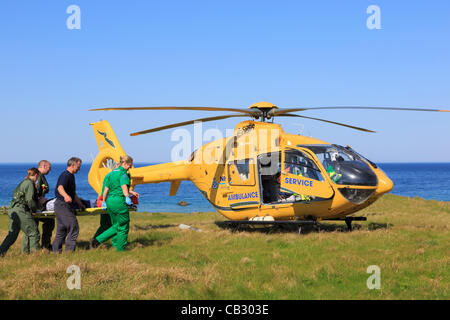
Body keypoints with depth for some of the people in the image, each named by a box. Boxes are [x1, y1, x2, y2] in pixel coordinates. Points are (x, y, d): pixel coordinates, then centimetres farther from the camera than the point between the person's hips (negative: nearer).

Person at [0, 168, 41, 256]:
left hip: (12, 209, 9)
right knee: (34, 232, -1)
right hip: (21, 211, -9)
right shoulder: (29, 183, -7)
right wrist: (34, 210, 0)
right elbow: (30, 199, -15)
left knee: (12, 234, 12)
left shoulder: (23, 183, 22)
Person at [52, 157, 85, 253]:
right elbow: (60, 188, -31)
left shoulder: (71, 176, 21)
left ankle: (56, 251, 14)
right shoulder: (65, 175, -12)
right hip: (63, 205, -11)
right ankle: (69, 250, -9)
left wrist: (81, 205, 39)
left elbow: (73, 194, 32)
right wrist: (66, 196, -51)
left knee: (61, 230, 12)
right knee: (74, 228, -10)